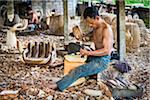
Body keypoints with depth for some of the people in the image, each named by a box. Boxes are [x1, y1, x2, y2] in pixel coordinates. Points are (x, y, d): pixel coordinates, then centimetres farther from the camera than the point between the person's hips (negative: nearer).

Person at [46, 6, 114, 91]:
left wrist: (88, 53, -25)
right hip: (95, 57, 10)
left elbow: (106, 50, -24)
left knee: (79, 70, -23)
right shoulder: (95, 27, 7)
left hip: (102, 60, -10)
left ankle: (58, 86, -14)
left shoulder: (106, 29, -19)